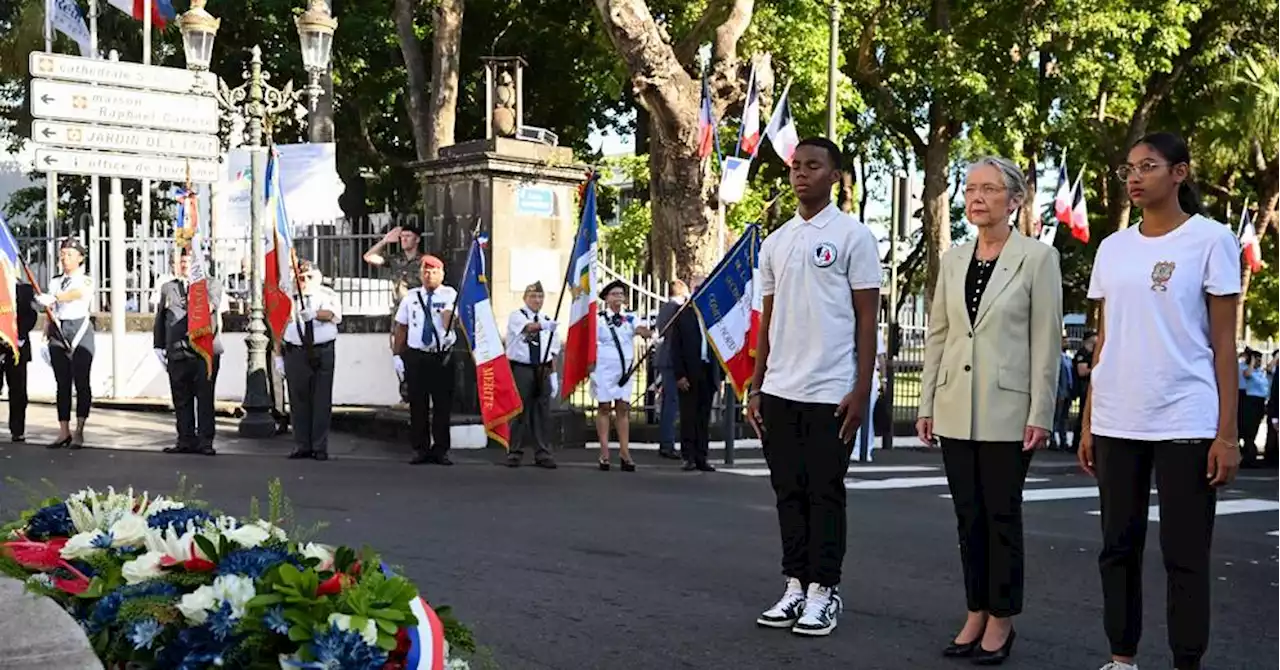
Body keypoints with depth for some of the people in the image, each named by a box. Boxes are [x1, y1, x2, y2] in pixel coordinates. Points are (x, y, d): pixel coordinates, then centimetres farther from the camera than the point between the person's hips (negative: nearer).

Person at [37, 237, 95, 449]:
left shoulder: (86, 281, 0)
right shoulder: (55, 282, 16)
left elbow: (74, 294, -22)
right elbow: (50, 312, 17)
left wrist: (53, 298, -39)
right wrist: (45, 336, 5)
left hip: (80, 331, -5)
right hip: (58, 333, 5)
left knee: (81, 382, -6)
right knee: (62, 384, 4)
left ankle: (79, 432, -4)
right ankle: (64, 431, 6)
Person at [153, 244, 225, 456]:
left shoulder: (212, 284, 8)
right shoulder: (168, 288, 19)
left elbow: (212, 305, -11)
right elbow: (160, 319, 20)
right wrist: (159, 346, 14)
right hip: (177, 352, 4)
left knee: (205, 399, -3)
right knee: (182, 400, 6)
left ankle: (205, 441, 2)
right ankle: (186, 440, 14)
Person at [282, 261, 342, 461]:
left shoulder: (327, 295, 5)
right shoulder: (289, 298, 10)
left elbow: (334, 314, -17)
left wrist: (314, 314, -37)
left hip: (322, 352, -1)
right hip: (295, 352, 2)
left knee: (321, 400, -1)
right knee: (298, 400, 4)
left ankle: (320, 447, 6)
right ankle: (302, 446, 13)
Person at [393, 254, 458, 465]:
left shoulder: (450, 294, 0)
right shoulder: (411, 296, 9)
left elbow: (448, 324, -13)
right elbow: (401, 327, 10)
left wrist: (447, 309, -32)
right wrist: (397, 355, 5)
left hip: (443, 357, -2)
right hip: (416, 356, 2)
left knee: (443, 404, 3)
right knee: (418, 404, 5)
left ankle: (440, 450, 13)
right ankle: (421, 449, 14)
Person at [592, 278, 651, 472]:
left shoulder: (630, 318, 8)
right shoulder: (599, 318, -1)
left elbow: (644, 331, -8)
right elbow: (591, 342, 2)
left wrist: (644, 331, -31)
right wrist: (590, 363, -5)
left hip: (625, 369, 3)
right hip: (604, 368, -3)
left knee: (623, 408, 3)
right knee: (604, 407, 2)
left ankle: (624, 452, 5)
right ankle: (604, 452, 6)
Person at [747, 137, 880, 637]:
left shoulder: (853, 236, -2)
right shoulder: (775, 243, 13)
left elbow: (867, 319, -4)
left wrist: (861, 391, -10)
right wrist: (755, 388, 11)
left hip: (830, 391, -5)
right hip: (779, 391, 5)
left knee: (825, 494, 2)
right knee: (788, 493, 10)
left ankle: (824, 591, 12)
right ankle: (795, 586, 20)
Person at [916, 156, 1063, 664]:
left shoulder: (1037, 257, -4)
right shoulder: (953, 259, 10)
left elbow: (1047, 341, -6)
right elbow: (937, 335, 12)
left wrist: (1040, 414, -11)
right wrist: (927, 404, 8)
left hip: (1007, 410, -5)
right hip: (956, 409, 5)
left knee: (1002, 516, 3)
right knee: (968, 516, 10)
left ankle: (1001, 620, 15)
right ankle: (975, 616, 20)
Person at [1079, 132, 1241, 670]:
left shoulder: (1211, 239, -1)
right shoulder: (1112, 248, 12)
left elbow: (1224, 343, -3)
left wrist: (1227, 433, -9)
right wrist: (1088, 423, 10)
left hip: (1186, 423, -4)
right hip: (1116, 423, 5)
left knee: (1185, 555, 1)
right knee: (1118, 546, 10)